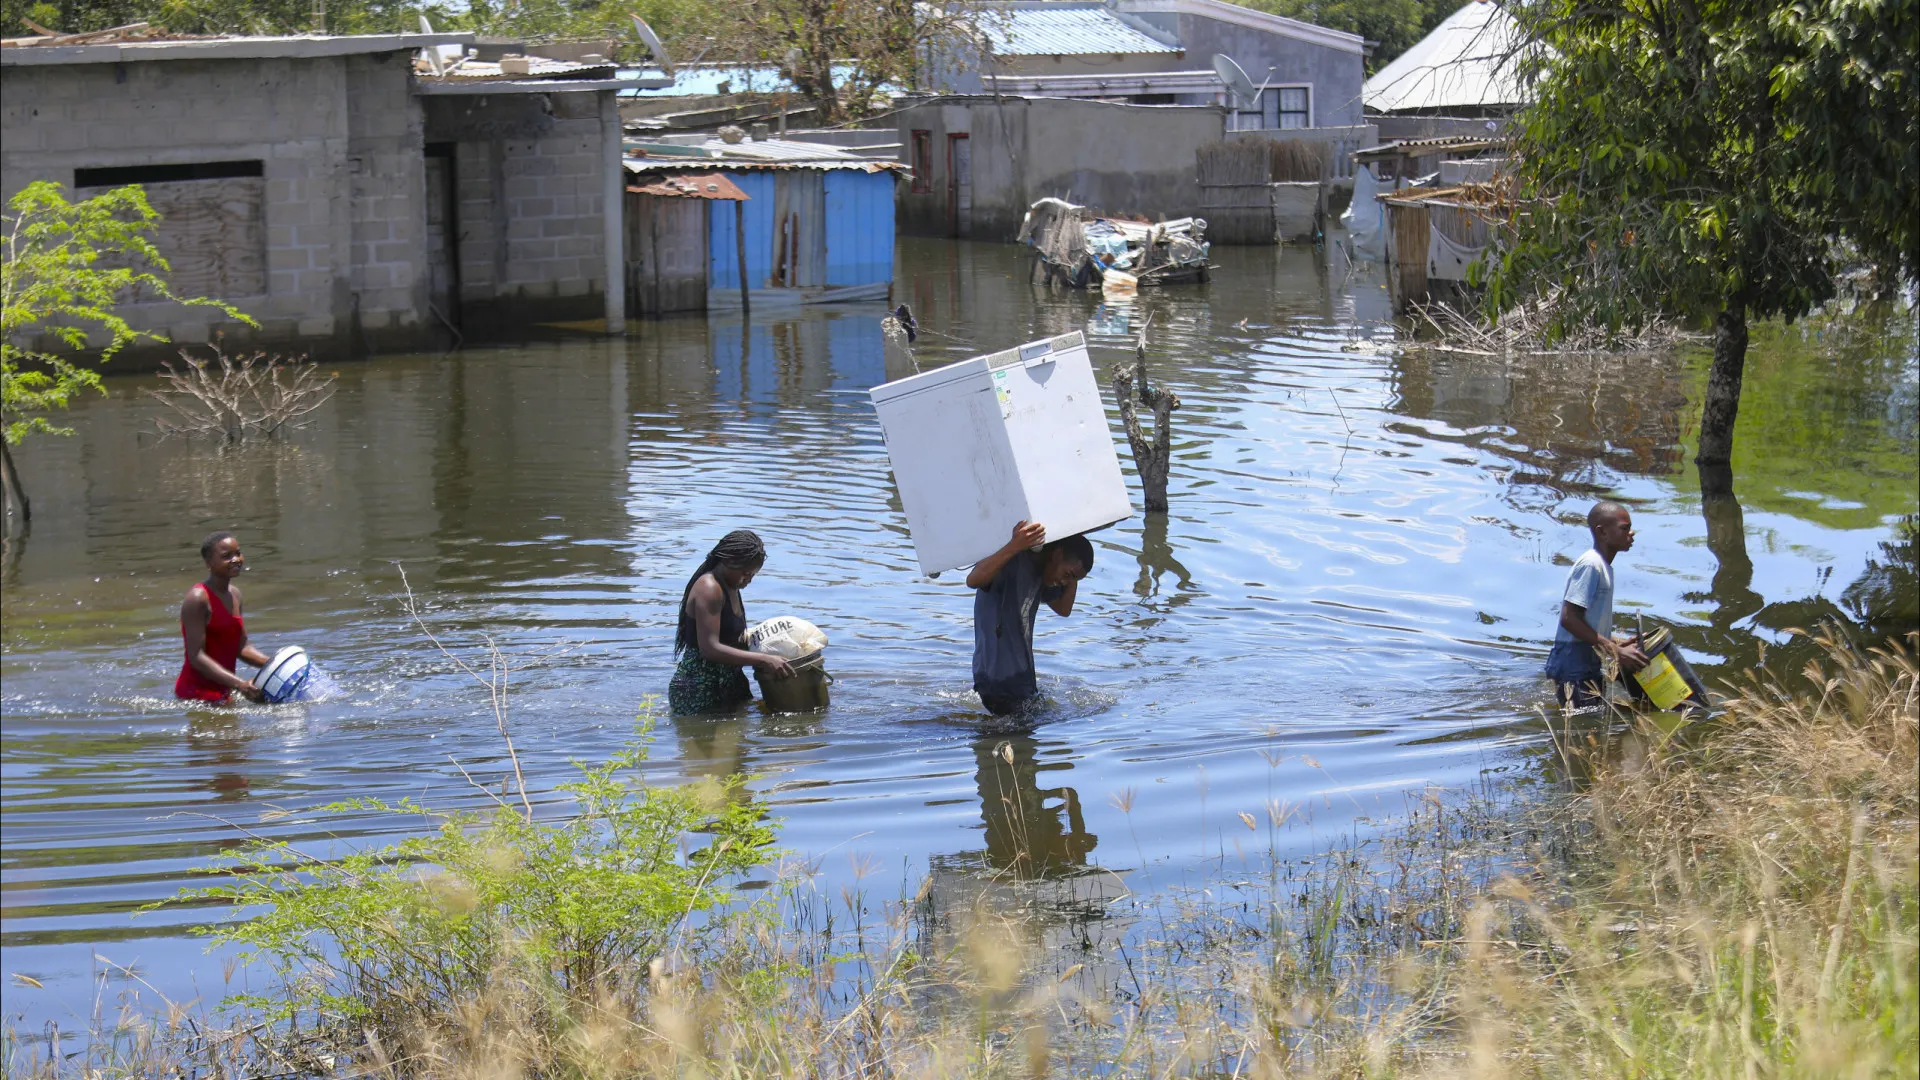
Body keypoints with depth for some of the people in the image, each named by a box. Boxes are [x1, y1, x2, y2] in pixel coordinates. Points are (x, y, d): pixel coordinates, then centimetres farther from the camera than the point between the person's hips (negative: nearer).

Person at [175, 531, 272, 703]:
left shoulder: (234, 594, 12)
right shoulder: (197, 598, -15)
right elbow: (196, 657, -20)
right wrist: (239, 684, -29)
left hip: (223, 692, 9)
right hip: (197, 691, -9)